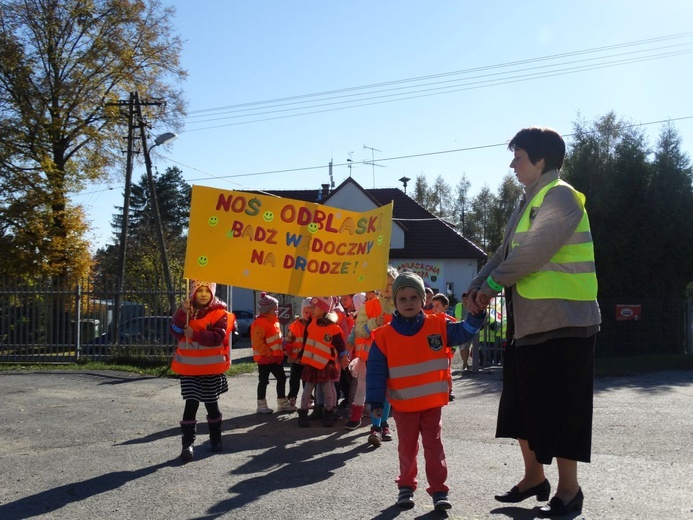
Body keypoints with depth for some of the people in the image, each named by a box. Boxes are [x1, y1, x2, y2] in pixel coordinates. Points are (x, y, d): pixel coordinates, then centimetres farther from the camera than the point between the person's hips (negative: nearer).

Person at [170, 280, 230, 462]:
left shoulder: (219, 312, -6)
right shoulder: (185, 309, 4)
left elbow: (218, 337, -18)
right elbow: (176, 332, -8)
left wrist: (195, 334, -27)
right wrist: (182, 313, -22)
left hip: (211, 368, -1)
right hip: (189, 367, 1)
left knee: (211, 404, 12)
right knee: (191, 404, -6)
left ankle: (215, 439, 31)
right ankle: (187, 444, -3)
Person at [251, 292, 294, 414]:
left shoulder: (274, 321, 12)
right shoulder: (259, 323, -18)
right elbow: (257, 342, -23)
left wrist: (280, 352, 13)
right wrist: (268, 353, -21)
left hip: (276, 357, 9)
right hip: (264, 358, -9)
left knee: (282, 378, 11)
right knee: (263, 381, 1)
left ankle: (282, 403, 21)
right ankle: (261, 405, 11)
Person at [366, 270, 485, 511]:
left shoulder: (438, 325, -5)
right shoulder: (384, 335, -9)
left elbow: (464, 332, -5)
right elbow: (376, 371, -8)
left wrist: (476, 316, -25)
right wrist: (376, 401, -10)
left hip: (432, 403, 1)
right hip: (403, 406, 0)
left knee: (434, 446, 7)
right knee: (407, 448, 14)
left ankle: (439, 491, 14)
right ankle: (406, 487, 29)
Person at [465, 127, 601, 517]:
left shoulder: (560, 196, -11)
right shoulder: (532, 201, 19)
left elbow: (534, 251, -20)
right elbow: (507, 252, 16)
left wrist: (491, 284, -10)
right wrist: (476, 289, 4)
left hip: (564, 322, -9)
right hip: (530, 322, 9)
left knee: (560, 409, -1)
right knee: (524, 405, 14)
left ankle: (568, 489, 13)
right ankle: (534, 477, 29)